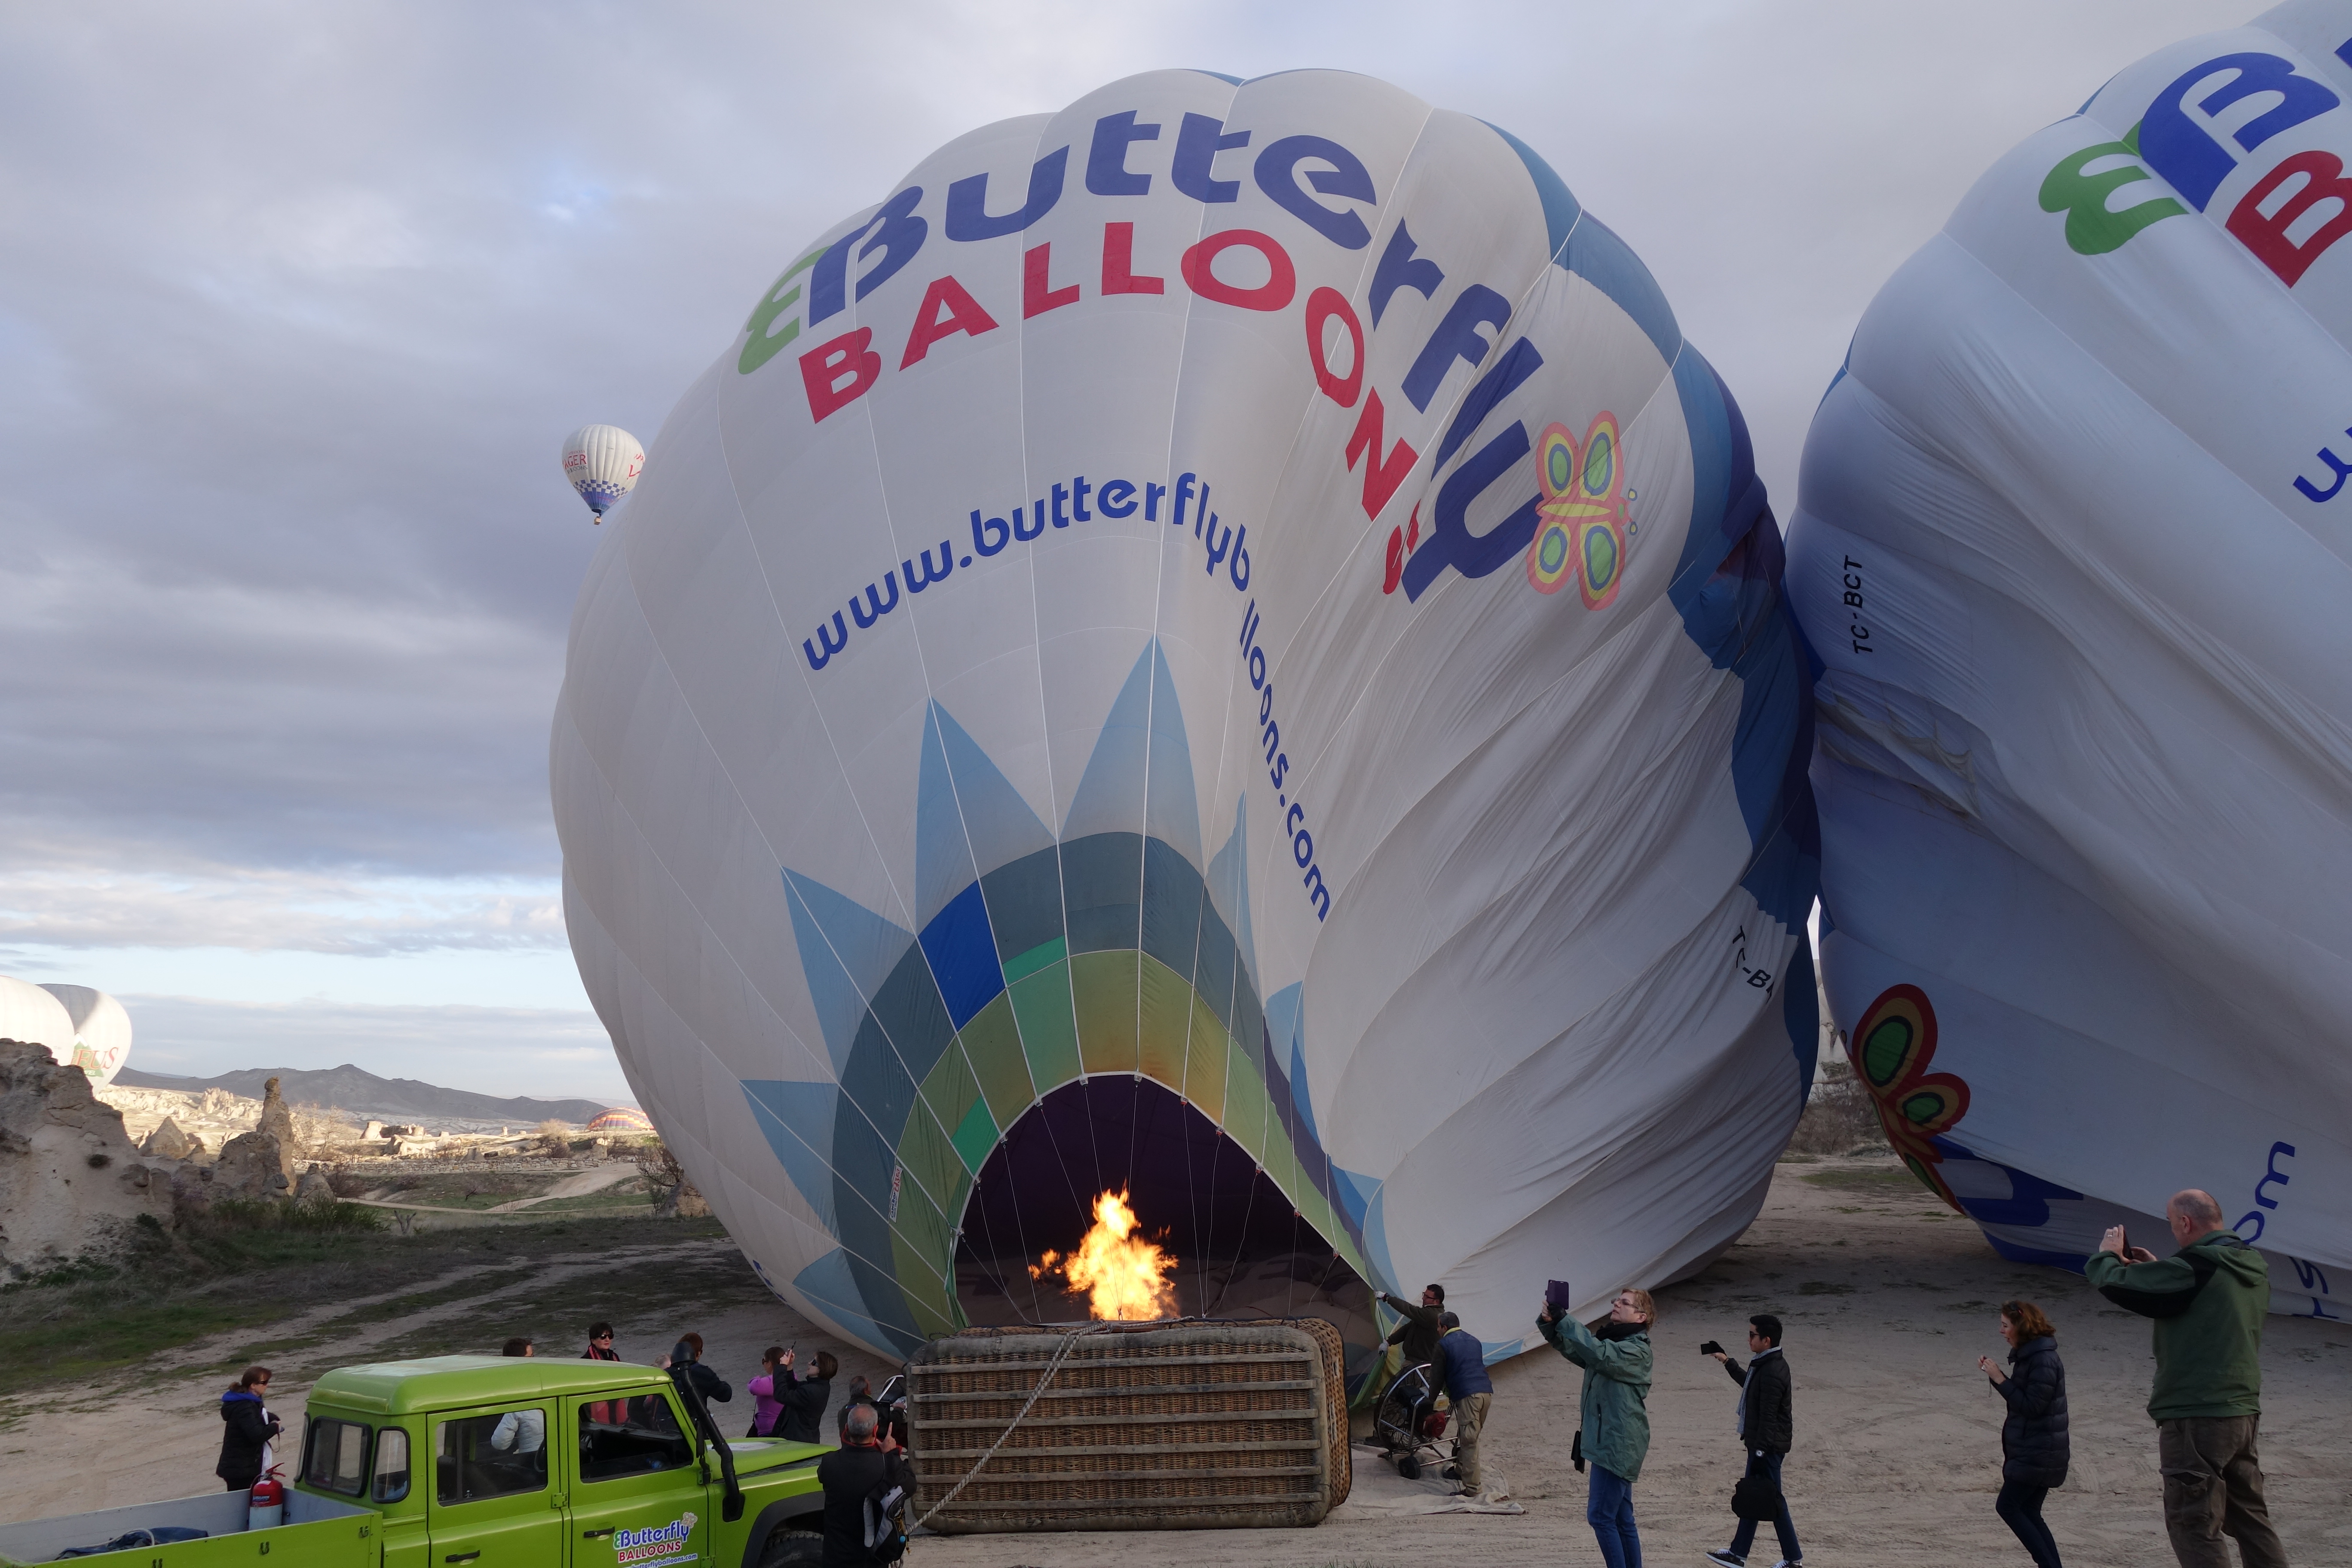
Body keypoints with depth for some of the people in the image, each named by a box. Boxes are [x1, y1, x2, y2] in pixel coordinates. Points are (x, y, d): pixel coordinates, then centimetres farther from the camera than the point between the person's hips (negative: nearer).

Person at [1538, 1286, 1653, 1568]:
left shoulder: (1637, 1350, -12)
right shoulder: (1609, 1340, 15)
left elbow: (1598, 1354, -29)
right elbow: (1570, 1347, 9)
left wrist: (1563, 1320, -30)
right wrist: (1549, 1322, -11)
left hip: (1618, 1444, -9)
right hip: (1609, 1442, 9)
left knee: (1600, 1516, -10)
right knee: (1621, 1519, 12)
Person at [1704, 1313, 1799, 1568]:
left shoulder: (1772, 1373, -24)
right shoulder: (1765, 1364, 8)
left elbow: (1768, 1417, -24)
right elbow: (1750, 1385, 29)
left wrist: (1761, 1450, -22)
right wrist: (1729, 1363, 31)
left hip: (1768, 1446, -11)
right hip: (1761, 1443, 11)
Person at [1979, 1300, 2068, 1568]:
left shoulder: (2043, 1360, -19)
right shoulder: (2027, 1355, 12)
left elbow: (2031, 1405, -22)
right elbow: (2021, 1397, 15)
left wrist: (2000, 1379, -19)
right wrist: (1995, 1374, 3)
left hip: (2038, 1453, -10)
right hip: (2030, 1449, 10)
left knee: (2007, 1506, -8)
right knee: (2029, 1513, 11)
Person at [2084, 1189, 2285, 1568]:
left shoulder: (2194, 1268, -20)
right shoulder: (2253, 1266, 7)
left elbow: (2118, 1285, -19)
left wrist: (2107, 1256, 2)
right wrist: (2156, 1268, 17)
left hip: (2197, 1417, -9)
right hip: (2244, 1412, 9)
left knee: (2194, 1525, 0)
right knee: (2249, 1516, 20)